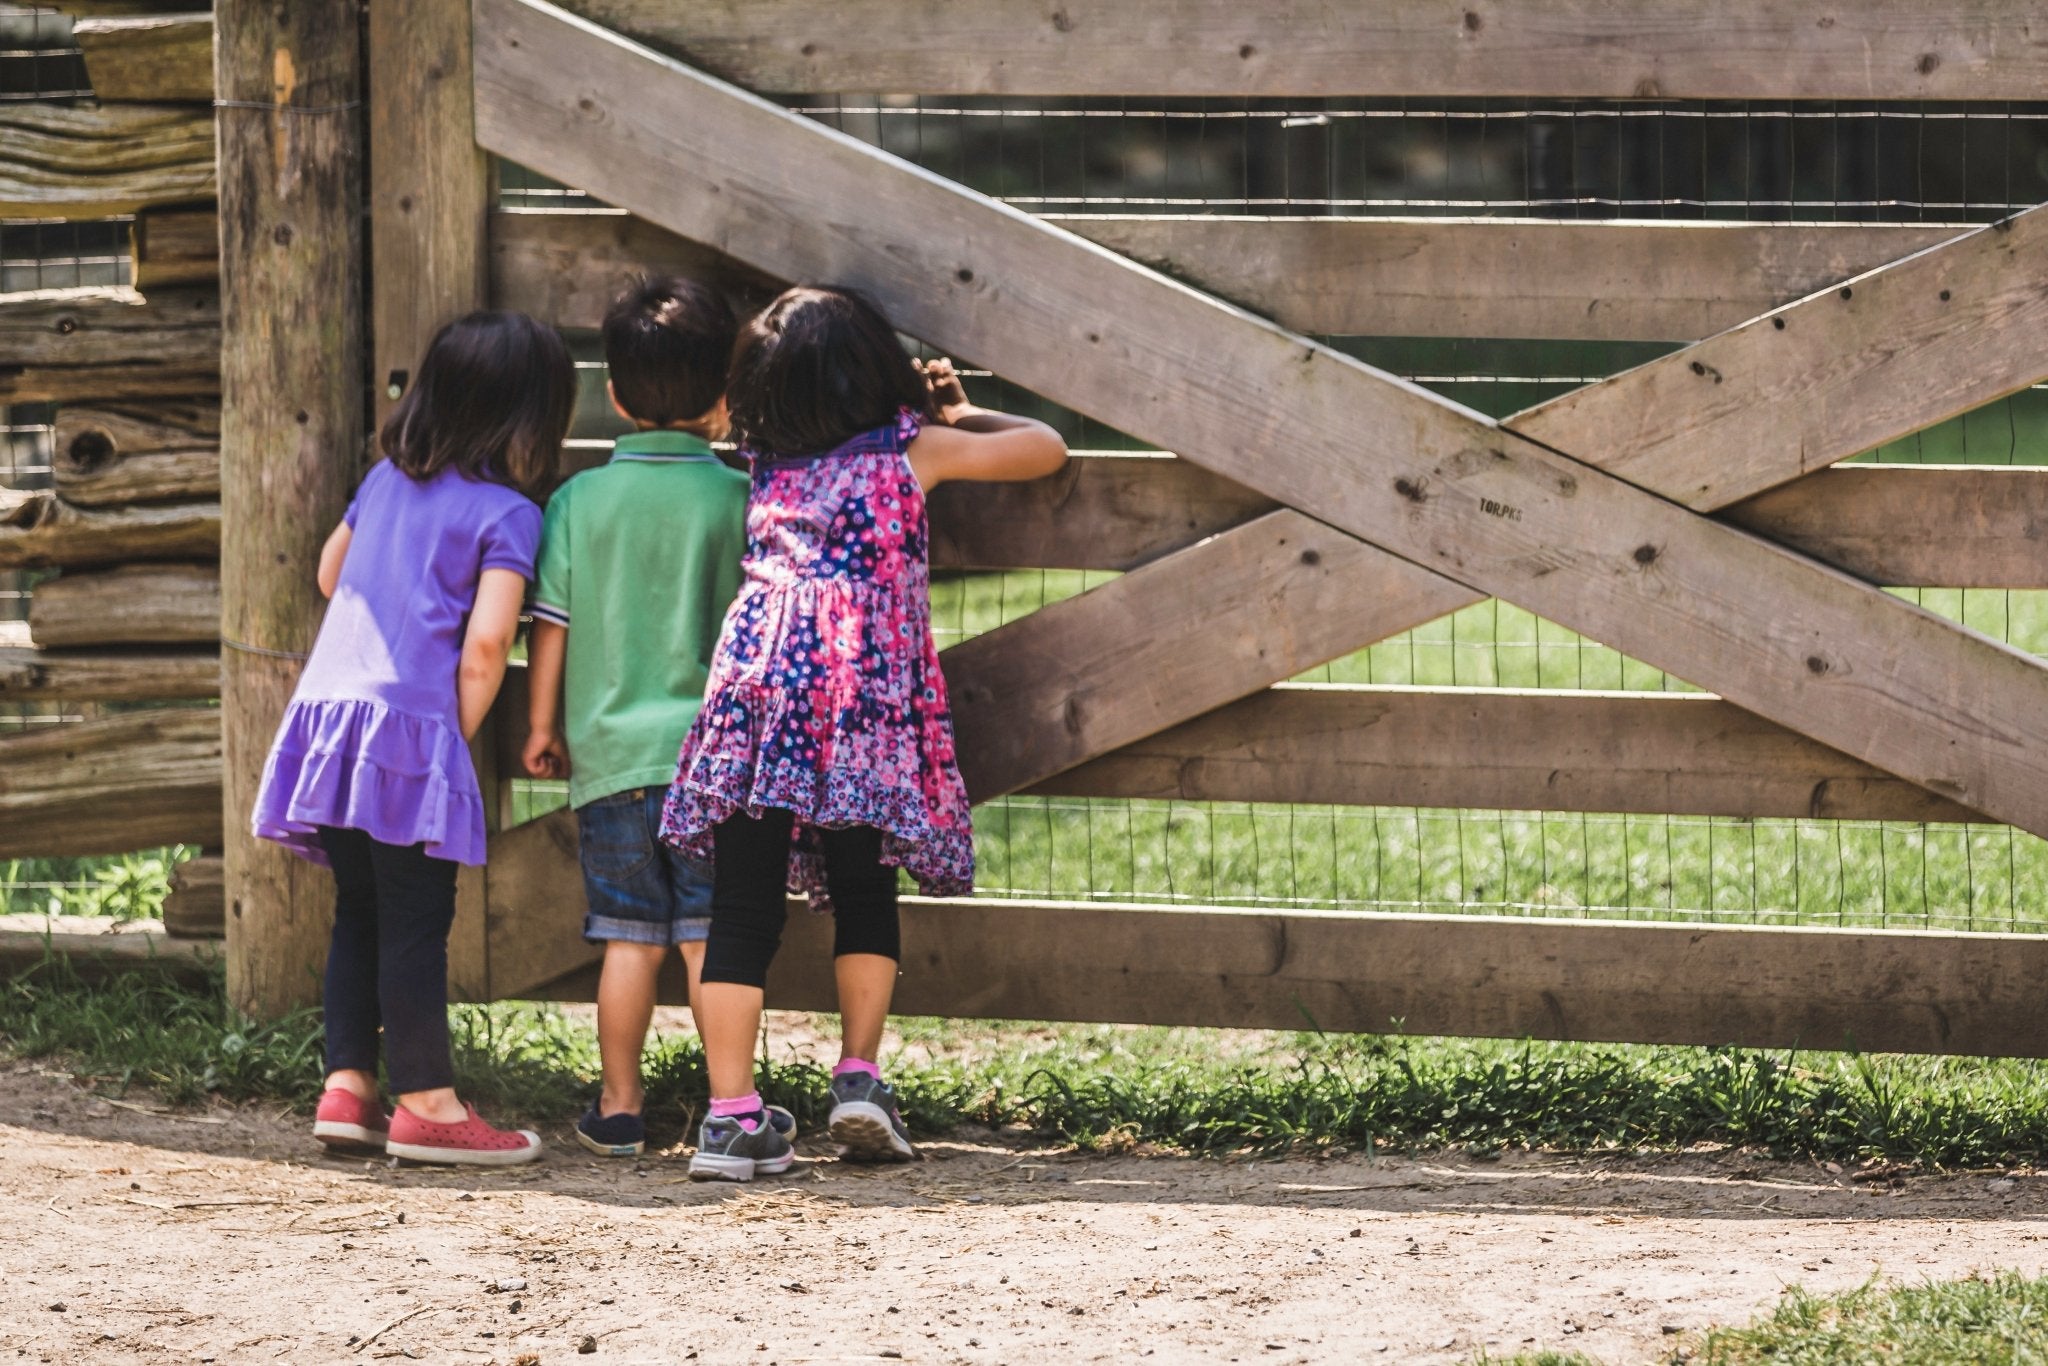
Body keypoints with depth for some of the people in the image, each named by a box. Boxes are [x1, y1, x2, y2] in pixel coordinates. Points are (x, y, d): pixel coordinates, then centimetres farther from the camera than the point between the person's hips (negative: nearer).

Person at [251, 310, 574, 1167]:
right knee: (416, 922, -3)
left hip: (327, 704, 7)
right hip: (412, 727, -7)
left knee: (359, 912, 14)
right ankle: (427, 1105, 0)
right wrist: (463, 730, -2)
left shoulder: (386, 479, 15)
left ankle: (347, 1086, 12)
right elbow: (485, 642, -14)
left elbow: (330, 572, 28)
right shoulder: (507, 511, -5)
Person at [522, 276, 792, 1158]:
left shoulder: (579, 500, 1)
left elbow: (550, 625, 3)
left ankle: (619, 1109, 12)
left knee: (629, 936, 8)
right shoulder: (737, 498, -4)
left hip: (609, 753, 2)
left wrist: (542, 725, 14)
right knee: (711, 936, 2)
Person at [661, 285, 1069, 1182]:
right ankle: (859, 1076, 3)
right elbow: (1045, 448, 24)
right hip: (864, 687, -2)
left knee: (743, 912, 0)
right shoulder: (914, 449, 12)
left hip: (755, 676, 2)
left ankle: (730, 1116, -5)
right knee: (864, 898, 15)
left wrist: (924, 409, 44)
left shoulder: (768, 462, 20)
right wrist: (959, 413, 39)